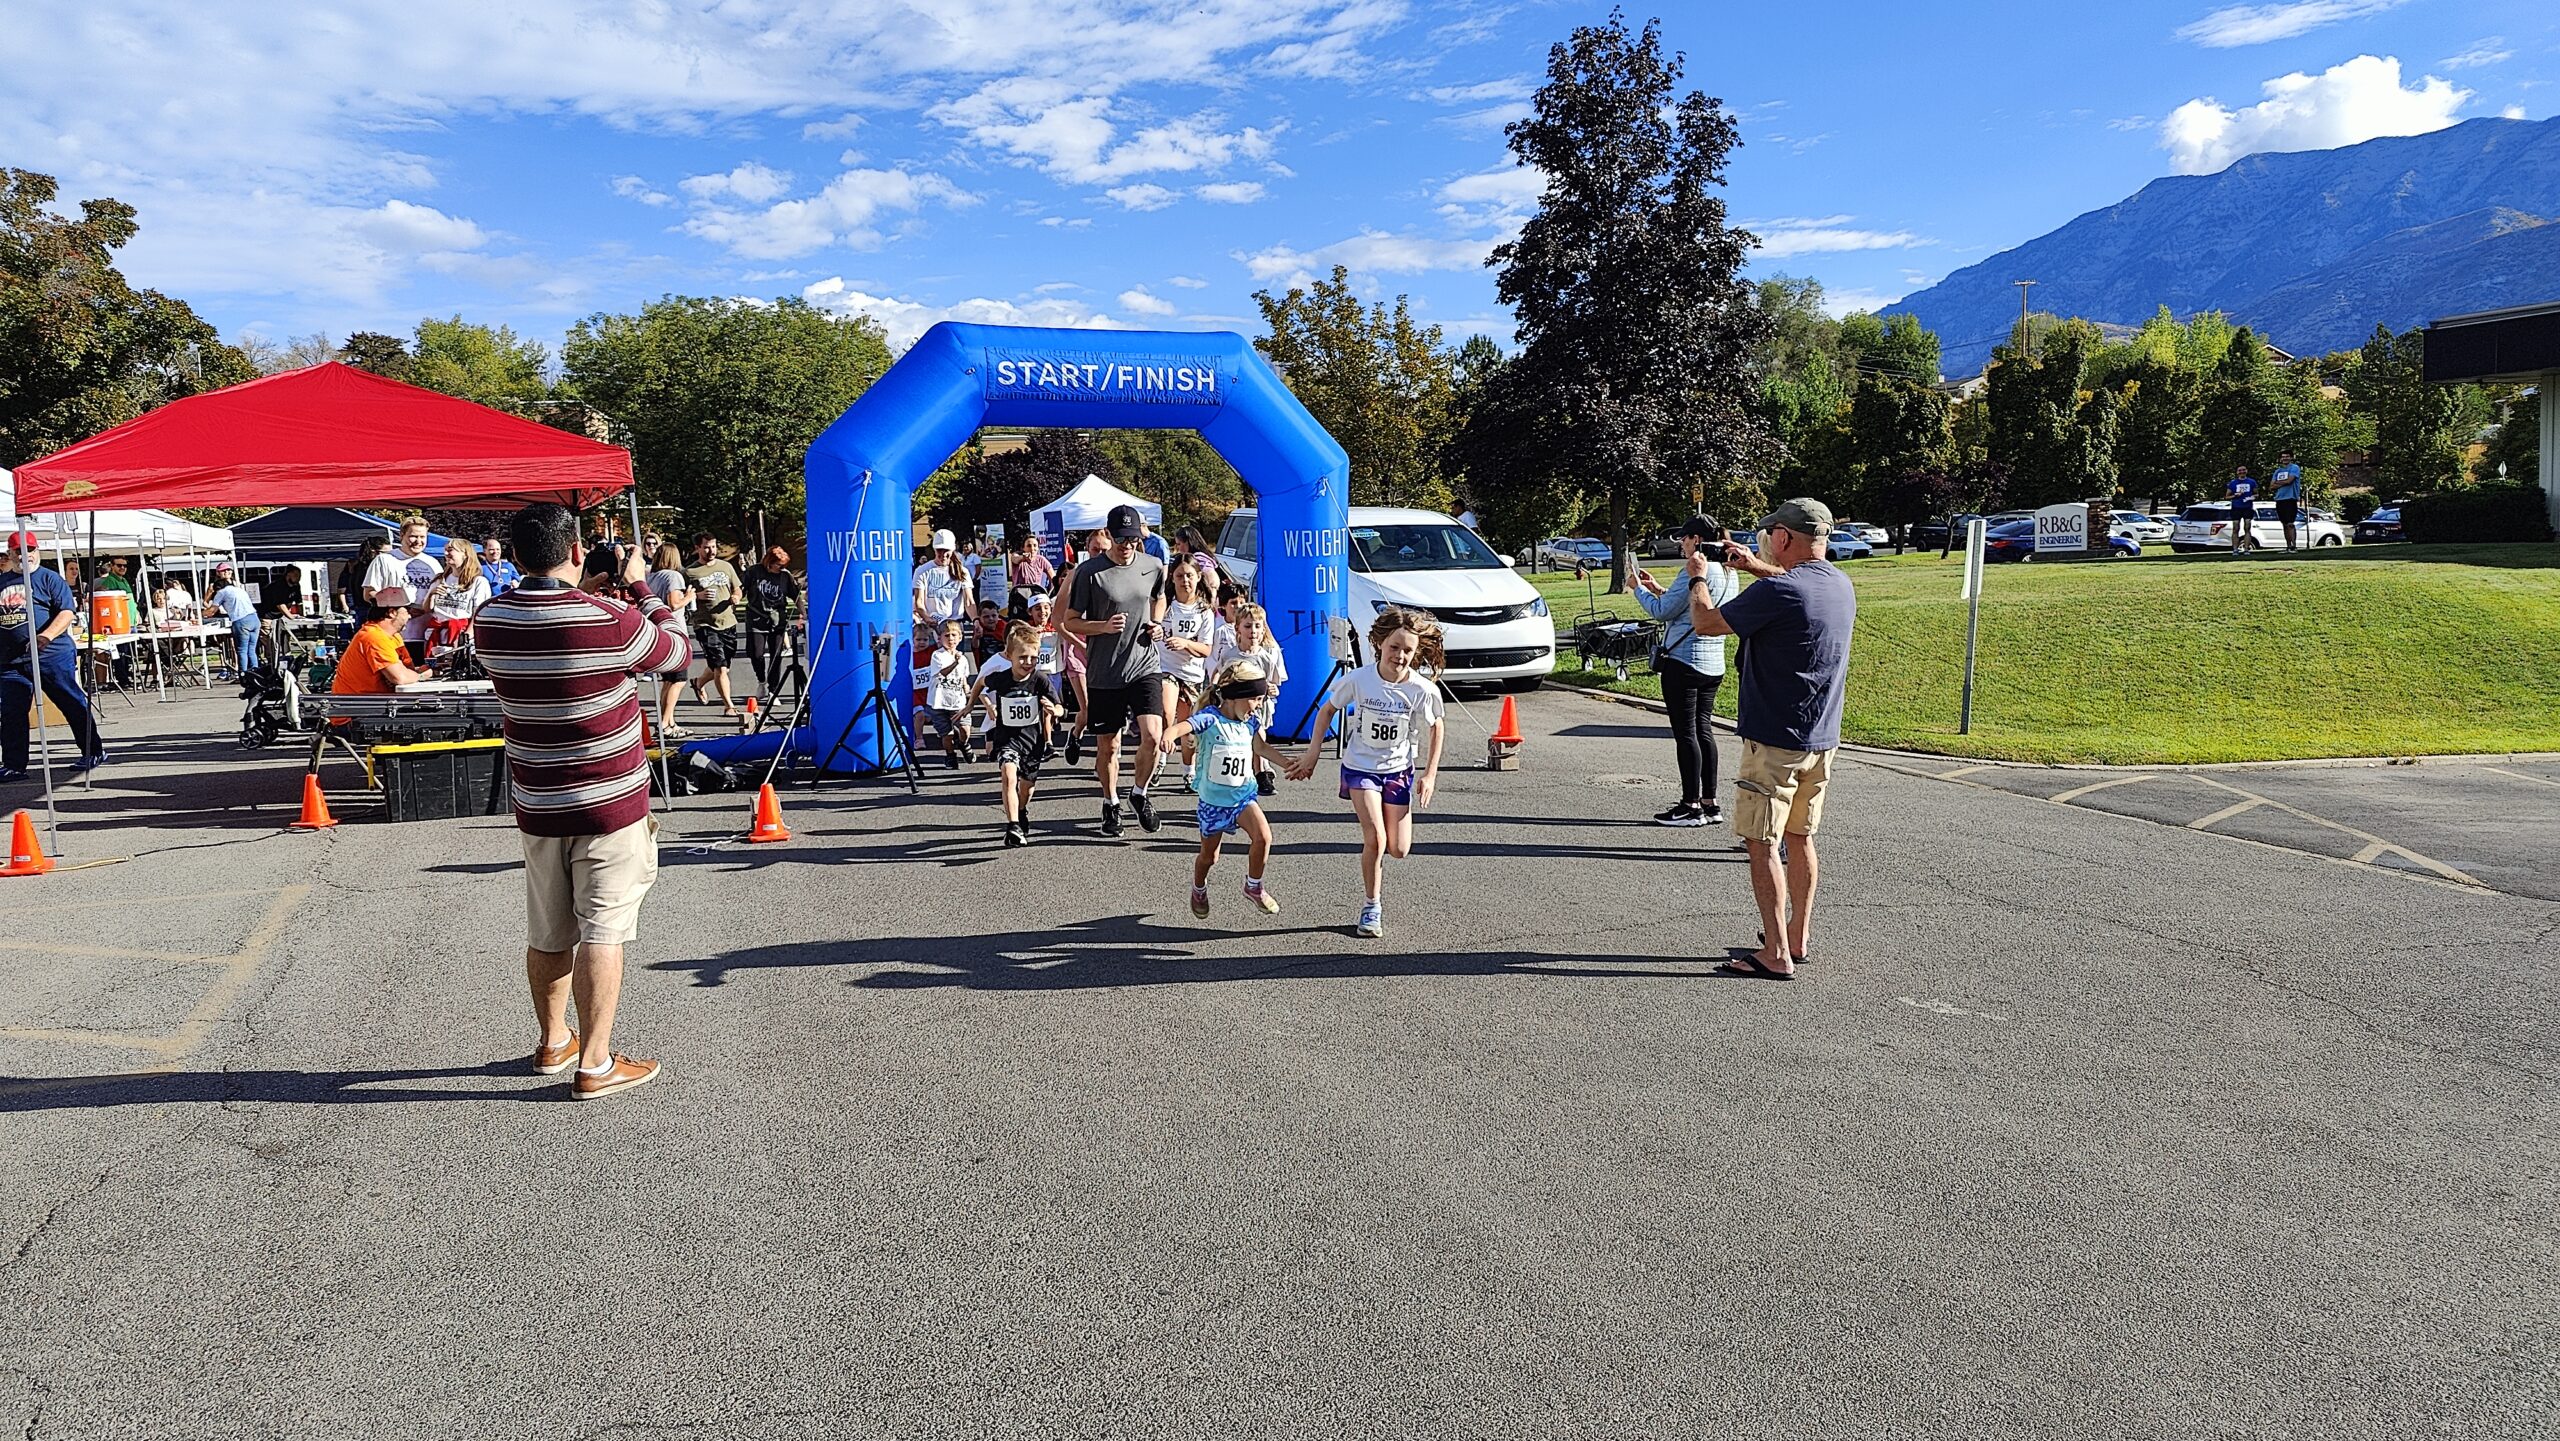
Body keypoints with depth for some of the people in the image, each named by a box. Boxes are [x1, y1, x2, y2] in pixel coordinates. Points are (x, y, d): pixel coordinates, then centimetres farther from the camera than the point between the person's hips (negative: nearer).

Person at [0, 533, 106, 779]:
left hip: (52, 656, -5)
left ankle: (93, 752, 14)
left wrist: (47, 635, -25)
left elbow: (67, 611, -10)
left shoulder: (49, 579, 1)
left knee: (73, 704, 2)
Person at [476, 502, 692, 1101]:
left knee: (548, 932, 17)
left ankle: (554, 1042, 33)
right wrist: (638, 587, 7)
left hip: (536, 804, 5)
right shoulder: (609, 619, -19)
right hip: (609, 804, -5)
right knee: (602, 932, 0)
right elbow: (675, 651, -1)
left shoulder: (490, 619, -3)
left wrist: (596, 596, 13)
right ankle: (594, 1064, 2)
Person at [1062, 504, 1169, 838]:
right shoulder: (1089, 572, -9)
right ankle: (1111, 803, 33)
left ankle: (1140, 793, 13)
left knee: (1152, 736, -14)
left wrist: (1156, 623, 5)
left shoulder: (1154, 567, 2)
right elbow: (1069, 622, -3)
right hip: (1104, 673, -2)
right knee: (1108, 746, 9)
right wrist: (1104, 626, -19)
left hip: (1145, 666, 2)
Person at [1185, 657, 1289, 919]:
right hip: (1213, 799, -4)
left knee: (1263, 836, -20)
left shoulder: (1251, 721, -2)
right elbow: (1185, 726, -40)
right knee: (1208, 856, 11)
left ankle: (1253, 888, 4)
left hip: (1244, 794, 4)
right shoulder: (1210, 718, -21)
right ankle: (1199, 888, 44)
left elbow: (1261, 747, 15)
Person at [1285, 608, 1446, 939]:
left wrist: (1429, 775, 1)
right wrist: (1313, 752, -4)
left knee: (1399, 849, 1)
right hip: (1360, 766, -2)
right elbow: (1327, 709, -1)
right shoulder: (1358, 679, -18)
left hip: (1399, 769, 2)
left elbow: (1435, 727, 1)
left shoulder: (1423, 690, -17)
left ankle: (1375, 856, 40)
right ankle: (1370, 908, 2)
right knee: (1375, 837, -17)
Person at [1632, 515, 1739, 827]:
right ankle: (1710, 804, 15)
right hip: (1713, 664, 9)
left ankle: (1691, 806, 2)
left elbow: (1662, 612, -13)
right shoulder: (1729, 574, 11)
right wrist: (1658, 588, 20)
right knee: (1703, 730, 12)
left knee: (1685, 733, -2)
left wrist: (1639, 589, 3)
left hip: (1684, 661, -9)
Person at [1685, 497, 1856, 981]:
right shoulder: (1841, 585, 5)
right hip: (1822, 740, 8)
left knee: (1763, 843, -2)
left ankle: (1776, 955, -2)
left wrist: (1698, 579, 6)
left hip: (1774, 741, -8)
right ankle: (1798, 938, 26)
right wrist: (1755, 566, 30)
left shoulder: (1776, 591, -21)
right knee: (1800, 838, 17)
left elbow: (1706, 622, -12)